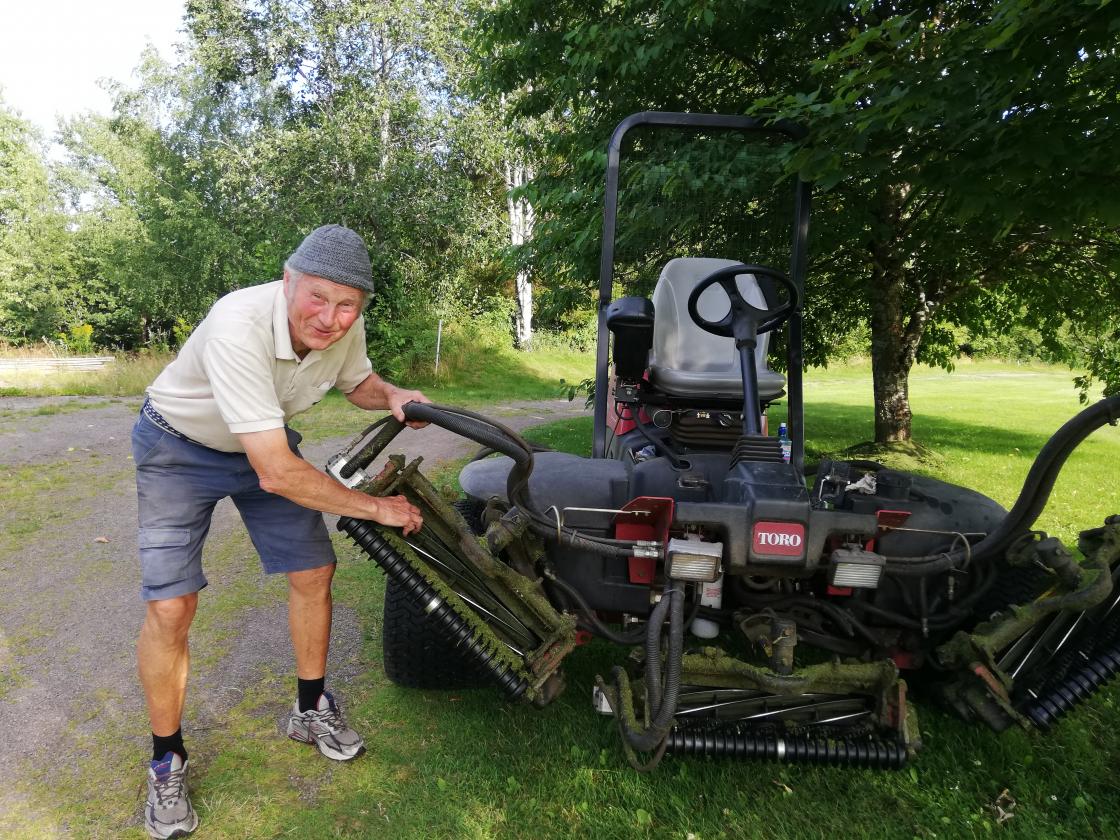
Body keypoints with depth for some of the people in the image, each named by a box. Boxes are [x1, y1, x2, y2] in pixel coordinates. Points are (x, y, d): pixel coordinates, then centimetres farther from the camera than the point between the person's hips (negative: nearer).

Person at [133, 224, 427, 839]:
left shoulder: (345, 328, -20)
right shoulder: (240, 326, -40)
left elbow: (356, 382, 6)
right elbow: (276, 474, -40)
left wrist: (391, 396, -18)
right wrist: (376, 508, -31)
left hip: (267, 443, 5)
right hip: (179, 447, -5)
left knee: (314, 572, 1)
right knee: (169, 606, -12)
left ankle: (310, 711, 24)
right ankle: (166, 760, 13)